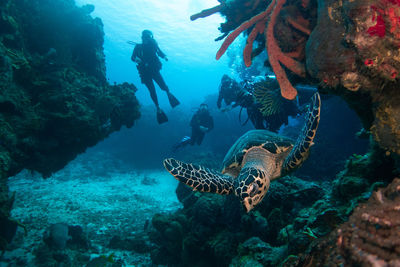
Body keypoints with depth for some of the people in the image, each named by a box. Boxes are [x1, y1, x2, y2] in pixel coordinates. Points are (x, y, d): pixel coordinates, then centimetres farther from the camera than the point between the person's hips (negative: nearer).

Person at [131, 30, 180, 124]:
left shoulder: (153, 45, 8)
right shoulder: (138, 47, 4)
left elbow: (160, 53, 9)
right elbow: (132, 57, -3)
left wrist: (165, 56, -15)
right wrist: (136, 59, -27)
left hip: (154, 70, 1)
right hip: (145, 72, -1)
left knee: (163, 86, -15)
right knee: (152, 91, -9)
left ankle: (169, 93, 21)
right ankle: (158, 108, 5)